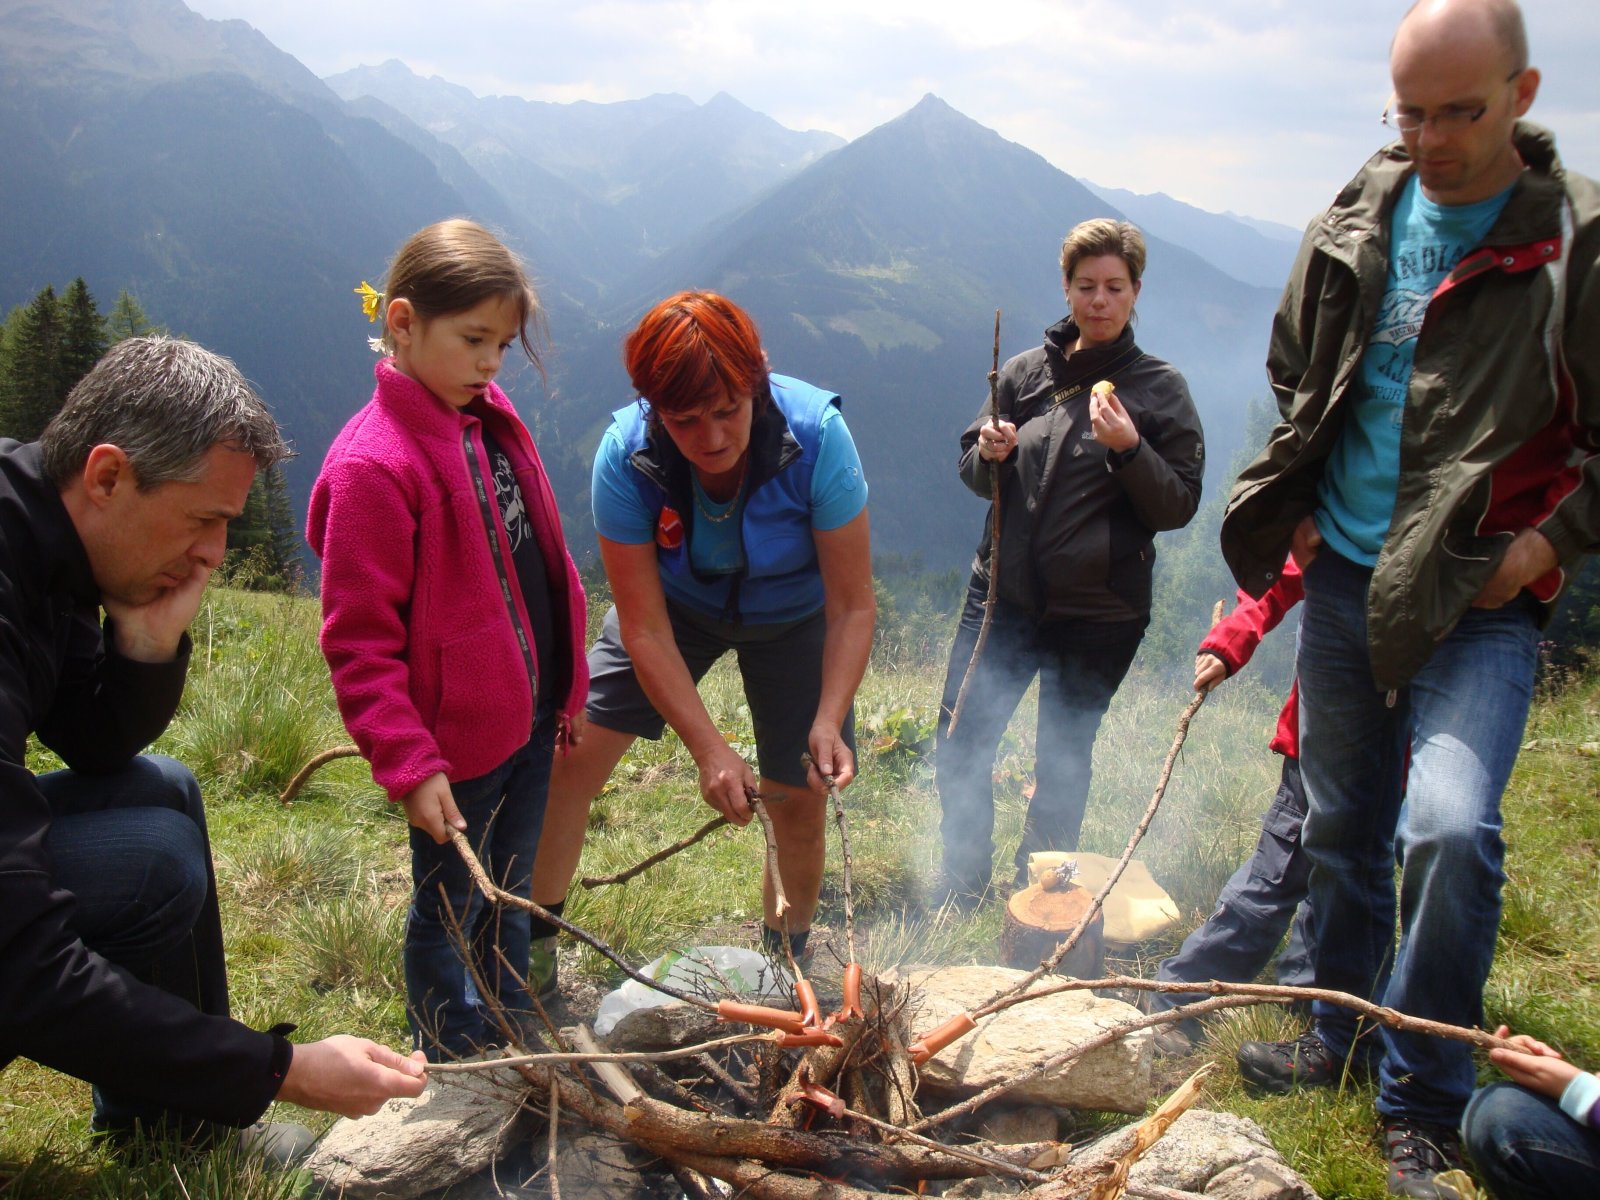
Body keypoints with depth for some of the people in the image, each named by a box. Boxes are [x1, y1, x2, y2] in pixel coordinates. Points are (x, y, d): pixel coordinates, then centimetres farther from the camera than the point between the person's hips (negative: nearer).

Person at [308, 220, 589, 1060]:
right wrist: (408, 764, -24)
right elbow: (357, 641, -20)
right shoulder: (373, 463, -20)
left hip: (528, 719, 7)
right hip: (456, 742, -7)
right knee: (450, 910, 13)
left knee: (510, 895, 23)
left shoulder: (492, 422, 6)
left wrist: (566, 686, 14)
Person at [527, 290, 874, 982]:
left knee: (799, 796, -1)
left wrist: (829, 720, -37)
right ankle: (534, 944, 10)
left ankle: (787, 958, 28)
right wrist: (709, 748, -32)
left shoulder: (815, 434, -33)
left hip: (792, 617, 0)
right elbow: (645, 629, -25)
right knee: (570, 754, -11)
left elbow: (852, 606, -25)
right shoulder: (626, 457, -30)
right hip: (679, 606, 1)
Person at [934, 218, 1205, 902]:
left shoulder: (1160, 388, -2)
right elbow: (976, 475, 13)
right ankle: (962, 884, 24)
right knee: (959, 741, 3)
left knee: (1063, 761, 10)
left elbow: (1179, 507, -5)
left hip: (1100, 613, -2)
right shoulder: (1027, 371, 6)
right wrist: (988, 453, -10)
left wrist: (1129, 449, -21)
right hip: (1004, 593, 3)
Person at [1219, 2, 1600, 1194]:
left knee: (1450, 828, -21)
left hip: (1479, 601, -5)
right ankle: (1345, 1031, 37)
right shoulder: (1356, 223, 4)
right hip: (1343, 577, 5)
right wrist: (1292, 504, 9)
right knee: (1341, 825, 15)